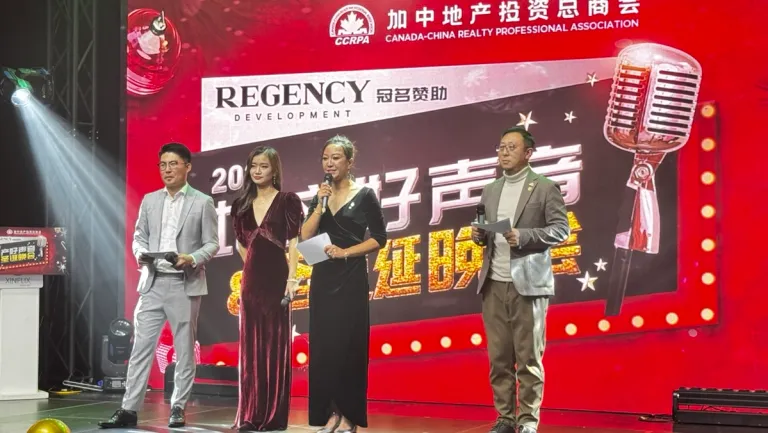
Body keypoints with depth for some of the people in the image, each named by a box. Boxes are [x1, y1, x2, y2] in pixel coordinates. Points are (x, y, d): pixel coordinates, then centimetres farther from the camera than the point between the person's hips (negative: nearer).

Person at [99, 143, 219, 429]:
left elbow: (212, 243, -1)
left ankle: (178, 408, 14)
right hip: (153, 283, 3)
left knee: (184, 349, 4)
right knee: (141, 347, 0)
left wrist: (192, 259, -19)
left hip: (185, 285, -3)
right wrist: (141, 254, -8)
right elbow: (139, 237, 14)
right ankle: (129, 410, 2)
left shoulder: (202, 202, 1)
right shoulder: (149, 201, 12)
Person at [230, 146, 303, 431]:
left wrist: (292, 279, -16)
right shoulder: (241, 204, 12)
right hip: (251, 278, 5)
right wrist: (254, 264, 11)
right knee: (251, 343, 7)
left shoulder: (288, 201, -2)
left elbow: (293, 243, -9)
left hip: (276, 277, -5)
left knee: (275, 343, -1)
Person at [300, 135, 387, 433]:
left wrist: (346, 252, -14)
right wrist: (320, 205, -10)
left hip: (351, 279, -5)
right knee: (323, 346, 3)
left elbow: (379, 238, -5)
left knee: (348, 346, -3)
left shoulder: (364, 196, -2)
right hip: (322, 279, 5)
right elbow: (305, 237, 0)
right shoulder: (320, 197, 10)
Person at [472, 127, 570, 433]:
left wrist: (523, 236, -19)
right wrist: (479, 235, -1)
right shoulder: (490, 190, 17)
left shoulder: (545, 188, 0)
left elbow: (561, 229, -7)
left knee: (529, 358, -1)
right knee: (499, 358, 5)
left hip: (528, 283, -5)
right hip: (494, 284, 5)